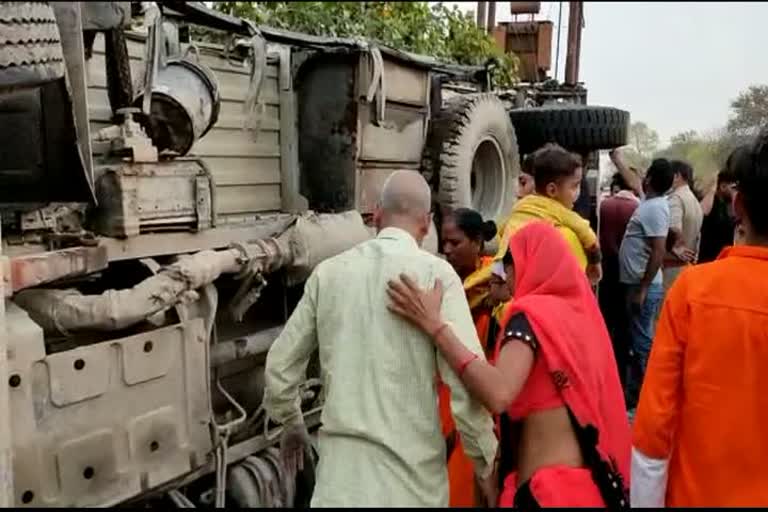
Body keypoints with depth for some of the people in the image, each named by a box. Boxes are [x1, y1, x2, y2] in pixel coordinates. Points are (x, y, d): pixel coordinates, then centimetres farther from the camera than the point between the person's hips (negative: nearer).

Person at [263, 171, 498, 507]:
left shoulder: (328, 272, 1)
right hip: (411, 464, -2)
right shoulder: (436, 273, -9)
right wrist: (486, 461, 0)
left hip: (342, 462, 2)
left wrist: (291, 424, 26)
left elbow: (280, 365, 9)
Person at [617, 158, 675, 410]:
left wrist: (642, 290, -23)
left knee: (642, 344, -2)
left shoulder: (655, 208, -20)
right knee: (636, 341, 17)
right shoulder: (649, 202, 8)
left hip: (643, 286, -11)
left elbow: (659, 252, -25)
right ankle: (633, 395, 28)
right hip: (634, 283, 11)